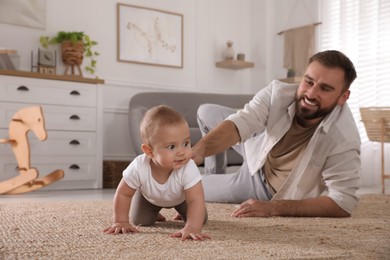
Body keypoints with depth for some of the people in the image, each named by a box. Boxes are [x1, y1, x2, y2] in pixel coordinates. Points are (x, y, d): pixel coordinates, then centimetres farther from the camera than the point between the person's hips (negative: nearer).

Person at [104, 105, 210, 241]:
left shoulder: (188, 169, -46)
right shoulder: (139, 167, -42)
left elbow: (196, 200, -49)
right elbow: (123, 194, -26)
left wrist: (192, 228, -64)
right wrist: (121, 222, -29)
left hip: (180, 197, 0)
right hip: (149, 196, 1)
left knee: (200, 220, 0)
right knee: (140, 221, -1)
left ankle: (182, 212, 35)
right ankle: (153, 214, 34)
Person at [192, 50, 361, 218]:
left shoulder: (344, 139, -41)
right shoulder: (278, 92, -32)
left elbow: (343, 202, -39)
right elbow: (239, 124, -42)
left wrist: (273, 208, -45)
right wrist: (199, 150, -63)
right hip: (260, 150, 3)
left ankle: (214, 183, 48)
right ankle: (214, 174, 42)